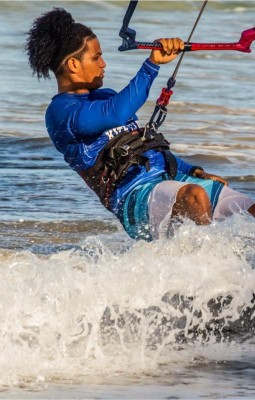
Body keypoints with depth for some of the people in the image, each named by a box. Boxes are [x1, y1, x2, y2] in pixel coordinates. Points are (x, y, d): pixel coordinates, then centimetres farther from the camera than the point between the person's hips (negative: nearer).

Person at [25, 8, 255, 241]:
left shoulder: (105, 96, 26)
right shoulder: (61, 111, -4)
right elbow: (114, 115, -25)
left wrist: (194, 171, 19)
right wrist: (152, 64, -30)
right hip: (133, 194, -9)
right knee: (195, 196, -39)